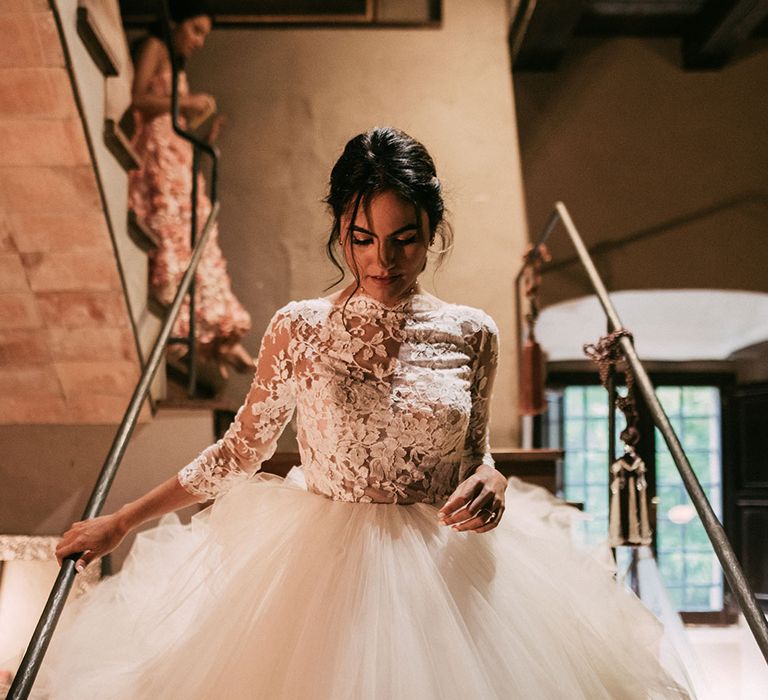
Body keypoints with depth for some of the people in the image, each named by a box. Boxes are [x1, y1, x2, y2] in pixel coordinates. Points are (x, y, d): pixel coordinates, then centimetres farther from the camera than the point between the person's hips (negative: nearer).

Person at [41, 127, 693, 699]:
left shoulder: (471, 334, -3)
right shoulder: (299, 329, -8)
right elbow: (240, 450, 3)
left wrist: (490, 481, -14)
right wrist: (120, 521, 6)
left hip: (443, 562, 2)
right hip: (319, 560, -1)